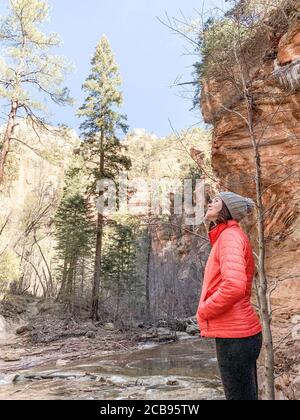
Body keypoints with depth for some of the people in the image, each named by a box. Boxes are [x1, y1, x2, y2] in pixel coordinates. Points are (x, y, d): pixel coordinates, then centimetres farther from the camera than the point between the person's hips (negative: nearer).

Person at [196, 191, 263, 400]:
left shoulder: (230, 236, -15)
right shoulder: (226, 236, 15)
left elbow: (234, 286, -30)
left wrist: (204, 310, -14)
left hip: (234, 336, -10)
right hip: (240, 332, 10)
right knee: (245, 394, 20)